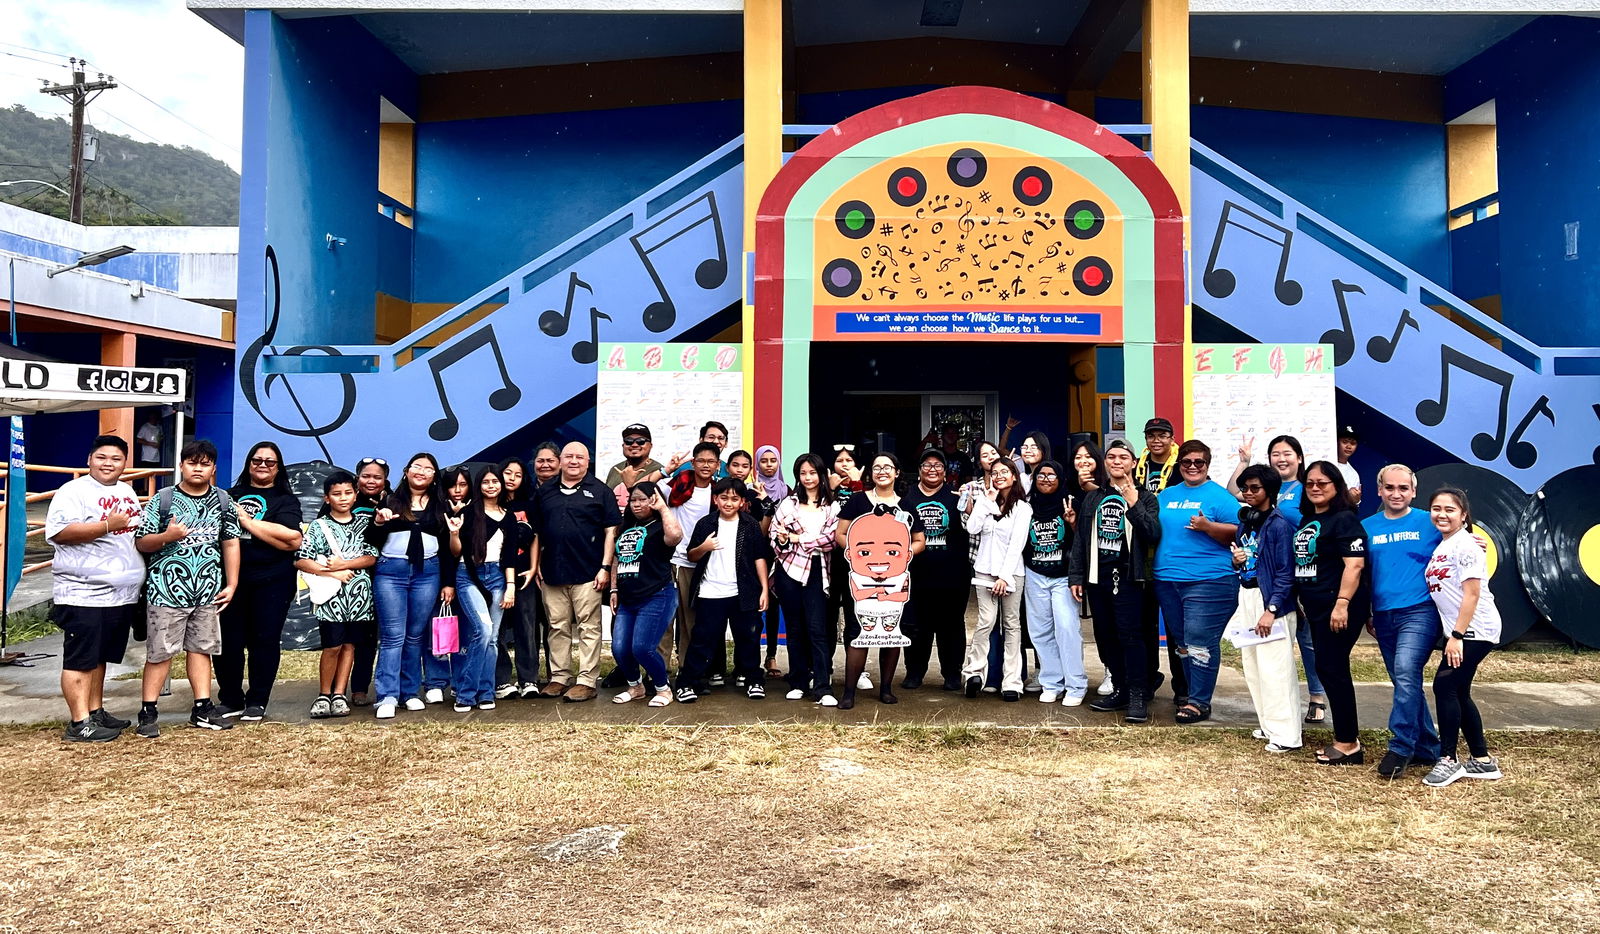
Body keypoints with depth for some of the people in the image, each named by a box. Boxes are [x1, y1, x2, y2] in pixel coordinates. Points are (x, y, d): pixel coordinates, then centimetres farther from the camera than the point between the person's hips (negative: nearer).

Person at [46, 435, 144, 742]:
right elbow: (56, 532, -21)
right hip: (83, 593, -8)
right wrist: (107, 525, -24)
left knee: (100, 657, 16)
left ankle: (96, 712, 24)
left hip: (122, 593, 8)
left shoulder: (127, 491, 17)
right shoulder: (74, 491, -8)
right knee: (80, 659, -3)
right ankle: (79, 724, -1)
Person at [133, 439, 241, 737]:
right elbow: (141, 542, -2)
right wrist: (167, 536, -22)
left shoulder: (224, 502, 7)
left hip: (208, 591, 3)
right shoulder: (162, 499, -3)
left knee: (201, 647, 11)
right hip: (167, 589, -3)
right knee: (160, 652, 0)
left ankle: (202, 709, 18)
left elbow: (231, 543, 10)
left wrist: (231, 584, 7)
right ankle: (148, 712, 10)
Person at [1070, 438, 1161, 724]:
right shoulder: (1092, 498, 15)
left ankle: (1138, 697, -4)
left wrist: (1134, 504, -20)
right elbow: (1080, 538, 14)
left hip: (1128, 577, -5)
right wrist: (1076, 576, 9)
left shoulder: (1145, 498, 4)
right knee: (1106, 637, 9)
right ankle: (1120, 690, 19)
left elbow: (1153, 535, -10)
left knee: (1130, 635, -9)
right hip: (1097, 577, 5)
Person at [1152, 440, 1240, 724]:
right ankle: (1189, 692, 25)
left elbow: (1236, 534, -7)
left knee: (1200, 643, -7)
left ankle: (1200, 702, 0)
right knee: (1181, 642, 13)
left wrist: (1208, 526, -20)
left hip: (1208, 581, -6)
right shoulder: (1166, 495, 15)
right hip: (1167, 580, 6)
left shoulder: (1219, 496, -2)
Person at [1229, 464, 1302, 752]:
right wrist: (1236, 560, 0)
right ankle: (1269, 725, 22)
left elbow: (1286, 572, -15)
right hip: (1247, 596, 8)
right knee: (1252, 667, 11)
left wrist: (1271, 610, -20)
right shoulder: (1245, 521, 11)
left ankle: (1285, 735, -2)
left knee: (1274, 669, -8)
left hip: (1271, 600, -8)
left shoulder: (1278, 524, -12)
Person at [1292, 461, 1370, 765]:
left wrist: (1342, 604, -26)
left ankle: (1349, 744, 1)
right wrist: (1301, 601, 20)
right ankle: (1345, 736, 21)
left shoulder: (1344, 519, -11)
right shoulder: (1307, 520, 15)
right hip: (1317, 608, 9)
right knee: (1328, 669, 12)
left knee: (1332, 669, -7)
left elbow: (1355, 564, -20)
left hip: (1339, 608, -9)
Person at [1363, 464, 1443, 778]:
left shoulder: (1429, 523, 1)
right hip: (1384, 616, 5)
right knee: (1405, 682, 11)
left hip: (1419, 611, -5)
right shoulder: (1368, 527, 10)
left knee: (1406, 674, -21)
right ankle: (1428, 749, 24)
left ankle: (1400, 748, -13)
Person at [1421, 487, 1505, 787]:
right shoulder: (1442, 546, 13)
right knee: (1458, 692, 10)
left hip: (1475, 630, -9)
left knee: (1445, 685, -11)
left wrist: (1456, 636, -20)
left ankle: (1448, 760, -1)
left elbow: (1472, 594, -18)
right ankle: (1483, 761, 19)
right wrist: (1451, 636, 16)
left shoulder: (1465, 544, -12)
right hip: (1459, 631, 9)